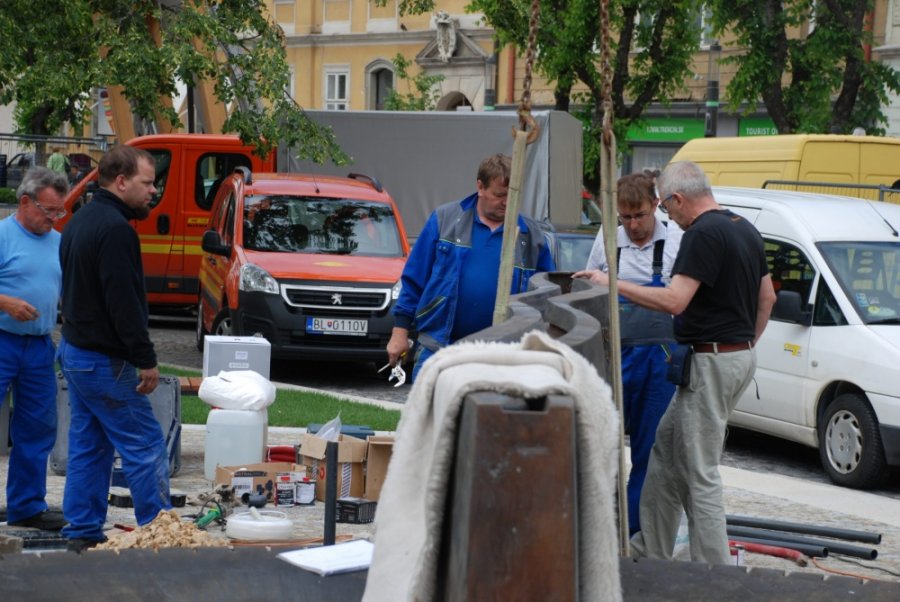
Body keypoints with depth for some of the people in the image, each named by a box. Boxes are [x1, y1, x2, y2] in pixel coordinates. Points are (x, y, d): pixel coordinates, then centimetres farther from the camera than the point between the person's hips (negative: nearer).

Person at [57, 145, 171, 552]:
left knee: (88, 446, 13)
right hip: (104, 361, -10)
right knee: (145, 447, -5)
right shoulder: (114, 228, -19)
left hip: (75, 350, 10)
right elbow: (123, 302, -24)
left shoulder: (80, 222, 14)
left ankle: (82, 534, 15)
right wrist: (146, 360, -20)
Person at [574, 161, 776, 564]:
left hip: (711, 361, -10)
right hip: (741, 356, 10)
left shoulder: (703, 233, -18)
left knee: (701, 471, -4)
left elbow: (674, 300, -26)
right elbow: (767, 297, 19)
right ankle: (650, 551, 24)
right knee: (668, 449, 18)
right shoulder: (745, 229, 12)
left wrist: (612, 283, -19)